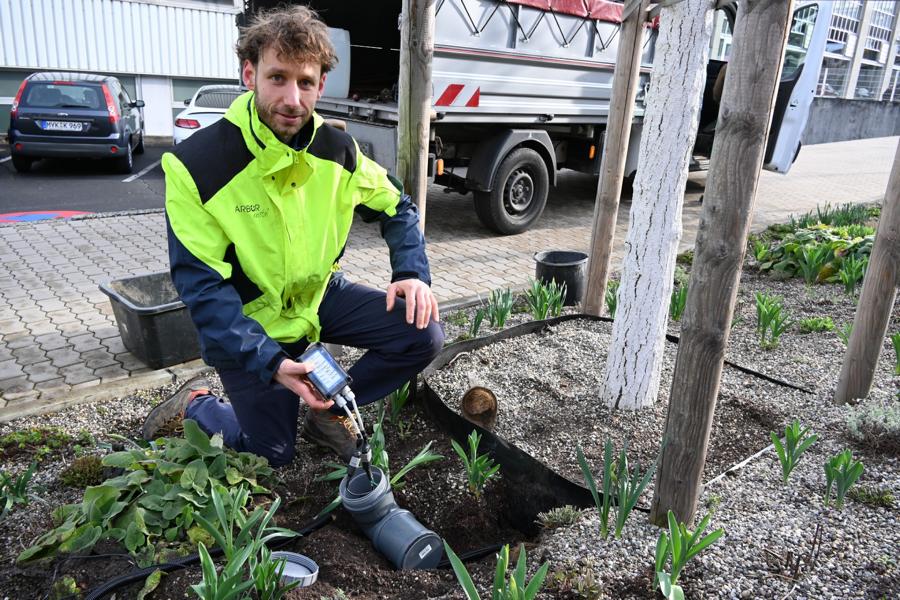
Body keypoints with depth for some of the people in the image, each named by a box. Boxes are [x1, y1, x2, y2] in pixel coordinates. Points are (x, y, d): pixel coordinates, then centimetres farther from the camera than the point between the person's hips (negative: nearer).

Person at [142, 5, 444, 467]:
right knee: (272, 453, 0)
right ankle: (194, 405, 29)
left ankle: (330, 411, 10)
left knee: (422, 334, -13)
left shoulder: (336, 149, -10)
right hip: (246, 323, -4)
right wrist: (270, 361, -32)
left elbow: (396, 208, 4)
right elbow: (202, 284, -23)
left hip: (321, 296, 4)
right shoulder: (195, 165, -23)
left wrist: (412, 272, -14)